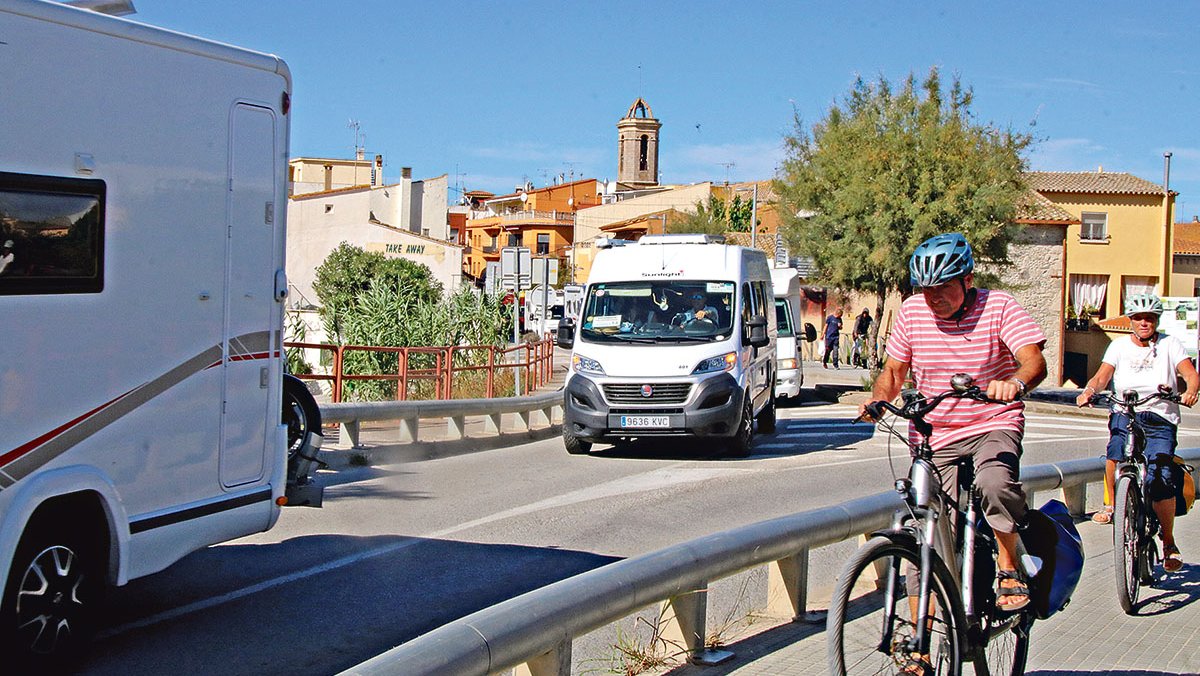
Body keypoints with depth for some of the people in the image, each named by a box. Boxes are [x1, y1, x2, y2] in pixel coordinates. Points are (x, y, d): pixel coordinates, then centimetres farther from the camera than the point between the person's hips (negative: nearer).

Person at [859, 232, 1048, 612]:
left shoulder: (998, 307, -10)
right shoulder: (912, 312, -2)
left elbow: (1034, 360, -22)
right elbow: (894, 371, 10)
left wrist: (1015, 383, -44)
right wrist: (879, 400, -12)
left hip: (993, 426, -3)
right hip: (934, 435, 3)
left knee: (995, 483, -34)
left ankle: (1009, 569, -11)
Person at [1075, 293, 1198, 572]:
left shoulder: (1169, 344, 8)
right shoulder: (1120, 346, 11)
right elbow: (1102, 375, 0)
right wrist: (1089, 391, -22)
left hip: (1161, 420, -1)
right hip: (1125, 415, 1)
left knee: (1161, 478, -15)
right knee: (1115, 452, -31)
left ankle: (1169, 542, 2)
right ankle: (1111, 504, -7)